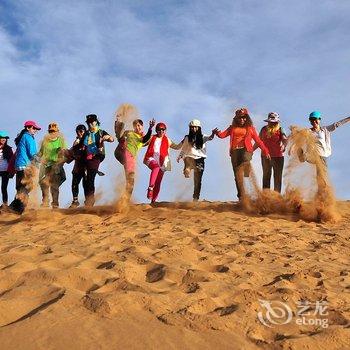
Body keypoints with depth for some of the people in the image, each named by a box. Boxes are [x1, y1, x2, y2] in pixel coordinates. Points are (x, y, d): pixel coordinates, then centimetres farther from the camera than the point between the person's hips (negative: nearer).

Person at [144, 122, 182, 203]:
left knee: (158, 183, 0)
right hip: (152, 159, -2)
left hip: (161, 162, 2)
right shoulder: (152, 138, 12)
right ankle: (150, 188, -42)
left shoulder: (167, 140, 15)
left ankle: (153, 200, 9)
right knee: (156, 167, -39)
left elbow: (177, 147, 18)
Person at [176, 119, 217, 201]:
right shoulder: (187, 138, 9)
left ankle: (196, 198, 8)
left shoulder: (202, 137, 7)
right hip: (190, 157, -1)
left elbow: (210, 138, -13)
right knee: (187, 173, -34)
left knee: (198, 180, 1)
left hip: (200, 159, 1)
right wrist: (179, 156, 2)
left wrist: (213, 134, -34)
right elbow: (183, 149, 15)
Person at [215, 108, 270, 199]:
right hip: (235, 152, 2)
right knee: (238, 176, -1)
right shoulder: (233, 128, 17)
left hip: (246, 150, -2)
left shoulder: (250, 128, 13)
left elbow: (258, 140, 12)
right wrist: (217, 133, -17)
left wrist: (265, 151, 6)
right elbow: (223, 134, 6)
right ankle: (241, 197, 3)